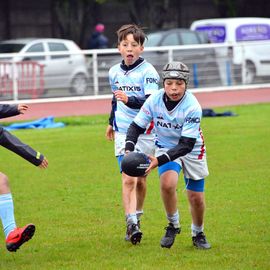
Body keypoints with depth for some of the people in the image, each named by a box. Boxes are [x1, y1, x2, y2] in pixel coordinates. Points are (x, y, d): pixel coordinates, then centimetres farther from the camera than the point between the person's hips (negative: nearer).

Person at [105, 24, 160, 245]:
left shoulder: (148, 71, -10)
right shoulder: (114, 72, 7)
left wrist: (129, 100, -40)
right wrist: (112, 122, 37)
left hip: (144, 131, -2)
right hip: (123, 131, 2)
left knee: (140, 180, 8)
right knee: (128, 179, -13)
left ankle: (136, 219, 28)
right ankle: (132, 224, -20)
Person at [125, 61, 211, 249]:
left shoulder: (192, 107, -29)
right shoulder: (155, 100, -21)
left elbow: (186, 145, -30)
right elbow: (137, 126, -8)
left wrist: (159, 160, -41)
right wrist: (129, 150, -27)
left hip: (192, 150, -1)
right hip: (166, 147, 1)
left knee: (196, 198, 2)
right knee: (167, 184, -27)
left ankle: (198, 234, 31)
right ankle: (173, 225, -2)